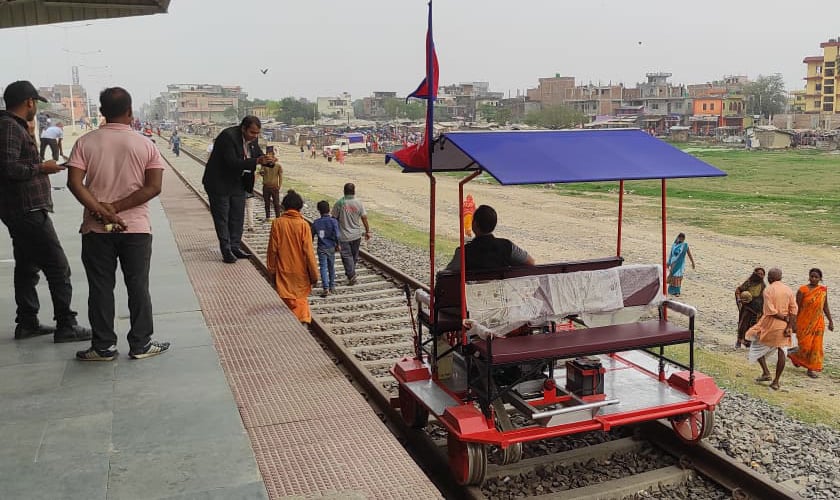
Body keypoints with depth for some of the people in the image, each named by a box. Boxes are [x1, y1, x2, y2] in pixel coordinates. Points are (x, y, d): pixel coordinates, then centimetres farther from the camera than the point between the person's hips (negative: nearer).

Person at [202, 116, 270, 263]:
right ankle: (226, 250, 7)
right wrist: (256, 161, -40)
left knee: (238, 217, 10)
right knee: (222, 217, 1)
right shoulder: (228, 136, -25)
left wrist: (267, 160, -18)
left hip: (238, 184, 7)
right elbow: (232, 162, -33)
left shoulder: (252, 139, -2)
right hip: (220, 184, -7)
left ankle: (235, 247, 18)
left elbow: (259, 155, 7)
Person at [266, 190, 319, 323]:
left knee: (291, 302, 9)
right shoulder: (303, 224, -10)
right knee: (302, 299, 15)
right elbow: (308, 252, -10)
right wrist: (314, 274, -2)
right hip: (301, 271, 0)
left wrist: (271, 271, 8)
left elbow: (272, 250, -2)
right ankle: (304, 320, 0)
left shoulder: (277, 223, -6)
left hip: (284, 271, 1)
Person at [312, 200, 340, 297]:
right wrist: (337, 245, 0)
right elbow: (336, 235, -15)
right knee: (331, 267, 15)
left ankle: (326, 288, -15)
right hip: (331, 248, 1)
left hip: (321, 248, -1)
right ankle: (332, 287, 25)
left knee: (323, 268, -2)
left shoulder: (316, 223, -4)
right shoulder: (333, 221, -9)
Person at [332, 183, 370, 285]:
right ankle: (350, 274, 31)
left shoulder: (339, 203, -13)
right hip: (356, 234, 2)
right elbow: (364, 218, -4)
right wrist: (367, 231, 8)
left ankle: (351, 276, -3)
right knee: (354, 255, 18)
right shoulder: (359, 203, -8)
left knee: (347, 256, 5)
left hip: (344, 235, -2)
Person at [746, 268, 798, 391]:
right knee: (782, 351, 6)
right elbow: (794, 309, -1)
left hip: (770, 323, -4)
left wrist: (785, 318, -8)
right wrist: (789, 326, -7)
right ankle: (776, 381, 9)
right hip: (784, 325, 5)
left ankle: (766, 372, 5)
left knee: (757, 345, 15)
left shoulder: (768, 290, -9)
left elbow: (770, 311, -18)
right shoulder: (789, 290, 6)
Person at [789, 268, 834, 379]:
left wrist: (830, 321, 11)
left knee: (816, 345, 4)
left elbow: (825, 307, 12)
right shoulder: (802, 290, -9)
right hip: (804, 322, -4)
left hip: (818, 323, 4)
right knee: (805, 345, -4)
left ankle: (811, 369, 15)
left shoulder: (823, 290, 4)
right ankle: (794, 356, 26)